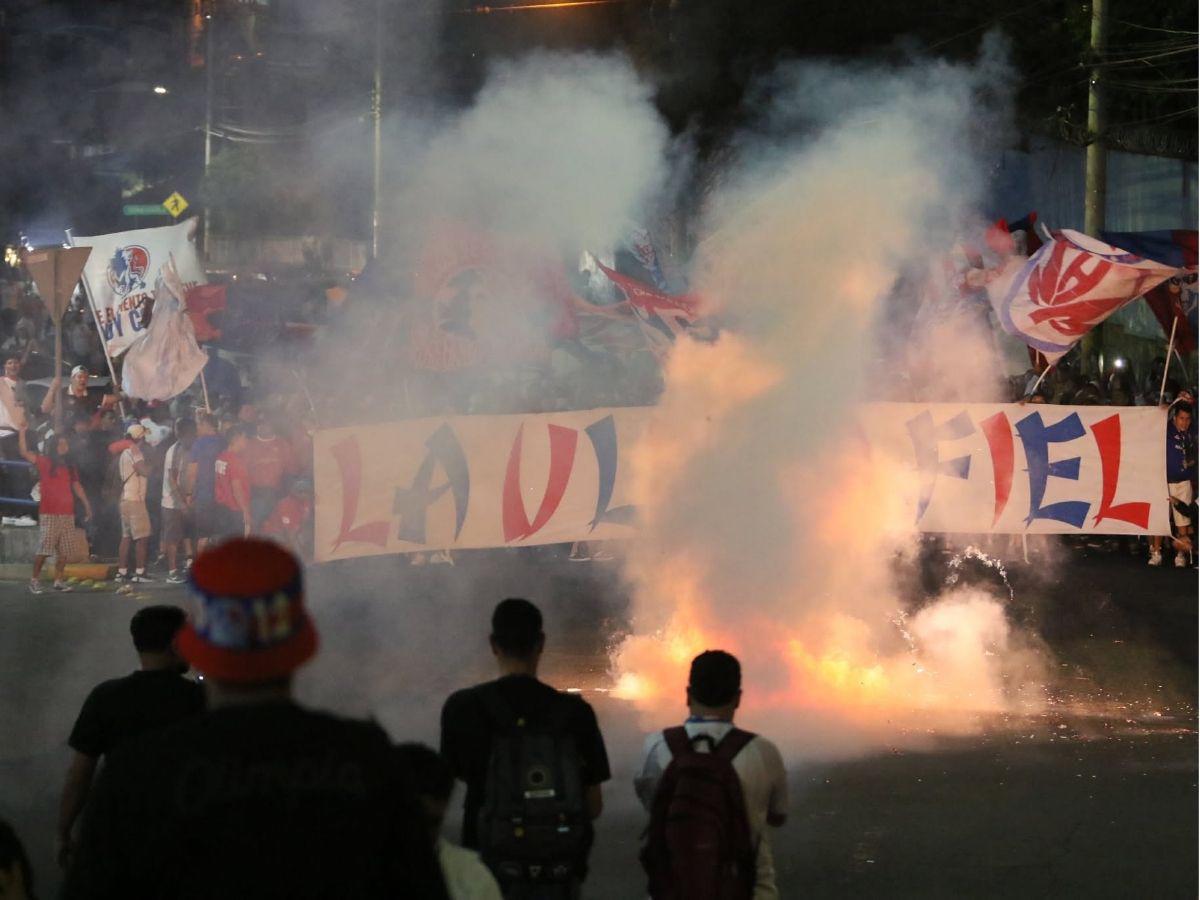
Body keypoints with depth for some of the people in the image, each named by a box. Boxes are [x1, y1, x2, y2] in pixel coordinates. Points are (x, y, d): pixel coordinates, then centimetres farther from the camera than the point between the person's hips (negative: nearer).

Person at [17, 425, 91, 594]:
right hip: (49, 514, -6)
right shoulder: (44, 462, 0)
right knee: (45, 548, -10)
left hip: (67, 513, 6)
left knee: (65, 549, 4)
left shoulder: (69, 466, 16)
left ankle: (58, 580, 11)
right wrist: (22, 432, -15)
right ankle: (34, 579, -2)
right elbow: (25, 452, -8)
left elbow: (76, 485, 20)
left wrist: (86, 503, 14)